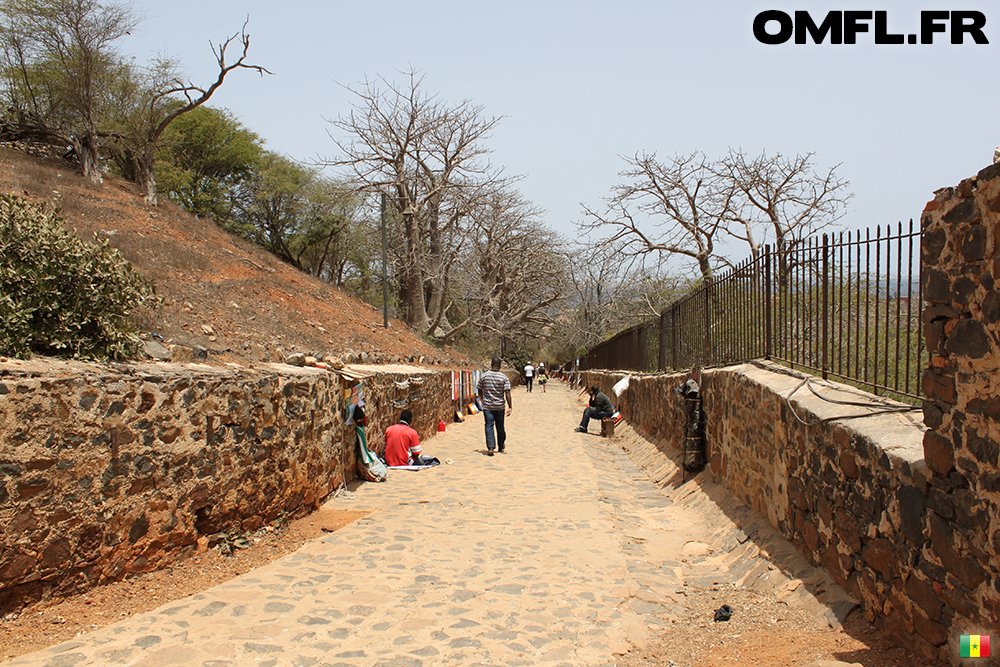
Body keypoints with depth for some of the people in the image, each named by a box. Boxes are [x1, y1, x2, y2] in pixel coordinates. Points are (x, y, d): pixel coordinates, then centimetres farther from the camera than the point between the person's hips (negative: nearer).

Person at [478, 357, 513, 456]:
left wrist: (482, 400, 23)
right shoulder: (504, 378, -6)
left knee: (489, 426, -1)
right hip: (499, 406, 0)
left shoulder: (484, 376, -2)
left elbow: (480, 391, 6)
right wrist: (510, 407, -10)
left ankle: (490, 448, -14)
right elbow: (507, 393, -12)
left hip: (487, 406, 0)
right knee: (500, 427, 14)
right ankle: (501, 447, 27)